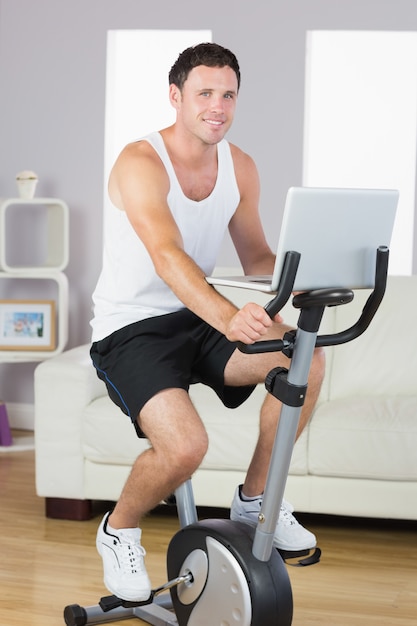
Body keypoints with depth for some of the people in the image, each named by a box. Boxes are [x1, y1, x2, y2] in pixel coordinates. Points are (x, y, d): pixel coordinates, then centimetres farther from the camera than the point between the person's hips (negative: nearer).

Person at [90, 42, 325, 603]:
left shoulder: (239, 167, 3)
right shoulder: (140, 163, -19)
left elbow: (256, 256, 6)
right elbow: (168, 257, -35)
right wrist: (227, 316, -53)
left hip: (198, 319, 7)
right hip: (131, 328, -6)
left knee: (306, 361, -18)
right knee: (185, 445, -30)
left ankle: (254, 500, 3)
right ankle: (119, 530, 4)